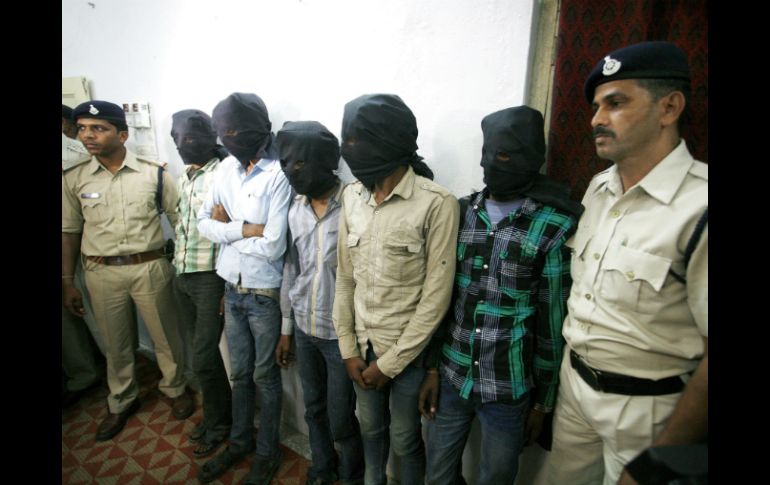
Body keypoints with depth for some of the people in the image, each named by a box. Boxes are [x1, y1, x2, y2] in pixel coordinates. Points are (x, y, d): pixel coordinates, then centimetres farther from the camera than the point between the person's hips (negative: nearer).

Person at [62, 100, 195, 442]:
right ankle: (121, 402, 39)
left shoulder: (154, 173, -6)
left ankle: (175, 388, 36)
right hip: (101, 274, 2)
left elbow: (180, 220, -1)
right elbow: (69, 232, 7)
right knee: (116, 343, 17)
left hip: (150, 268, -2)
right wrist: (67, 283, 7)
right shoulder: (73, 179, 0)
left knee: (165, 337, 11)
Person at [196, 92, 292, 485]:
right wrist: (245, 228, -16)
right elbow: (203, 224, 0)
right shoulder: (226, 168, 2)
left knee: (265, 376, 12)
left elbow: (273, 247, -22)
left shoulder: (278, 175, -18)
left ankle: (267, 452, 34)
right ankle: (239, 441, 43)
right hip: (232, 289, 6)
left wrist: (227, 226, -8)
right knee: (239, 373, 21)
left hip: (265, 294, -5)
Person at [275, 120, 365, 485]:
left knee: (340, 420, 10)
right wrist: (286, 328, 13)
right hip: (304, 328, 6)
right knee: (314, 409, 22)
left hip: (340, 333, -6)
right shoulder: (296, 210, 2)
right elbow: (290, 268, 9)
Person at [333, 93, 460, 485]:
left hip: (408, 350, -5)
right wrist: (347, 348, 2)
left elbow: (436, 298, -16)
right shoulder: (351, 196, -1)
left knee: (405, 439, 16)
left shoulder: (437, 204, -19)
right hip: (362, 344, 5)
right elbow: (345, 277, 4)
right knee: (371, 427, 25)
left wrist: (390, 362, -11)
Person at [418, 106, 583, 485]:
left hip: (509, 389, -3)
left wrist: (545, 399, 0)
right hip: (450, 377, 3)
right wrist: (431, 367, 4)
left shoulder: (556, 228, -11)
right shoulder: (460, 212, -1)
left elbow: (555, 320, -6)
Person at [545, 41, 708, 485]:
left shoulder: (699, 206, -22)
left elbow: (710, 353, -20)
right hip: (574, 383, 6)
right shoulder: (598, 187, 1)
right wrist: (565, 368, 10)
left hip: (646, 405, -6)